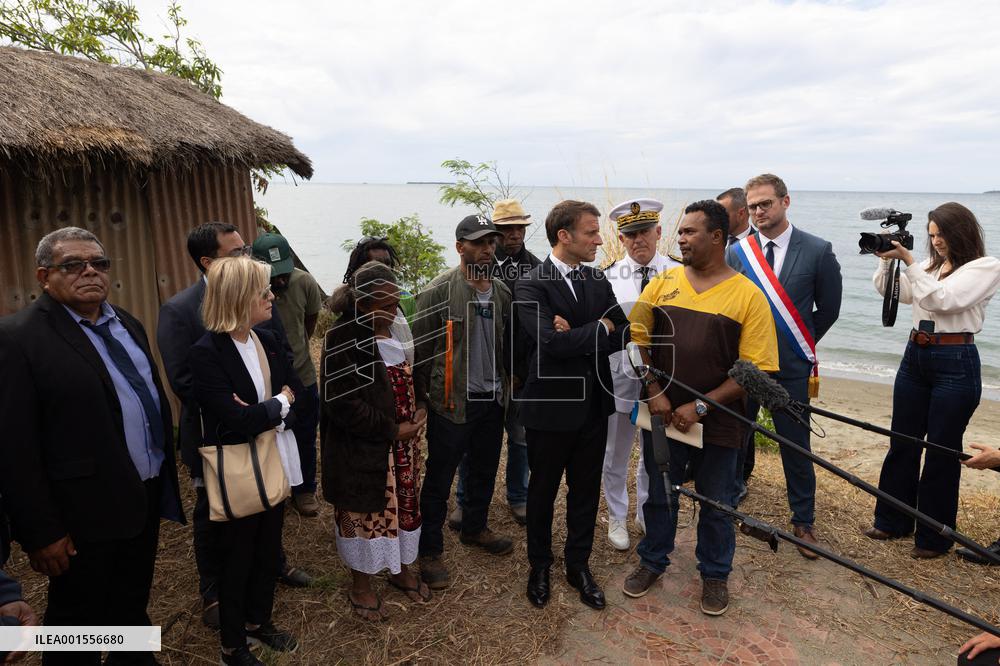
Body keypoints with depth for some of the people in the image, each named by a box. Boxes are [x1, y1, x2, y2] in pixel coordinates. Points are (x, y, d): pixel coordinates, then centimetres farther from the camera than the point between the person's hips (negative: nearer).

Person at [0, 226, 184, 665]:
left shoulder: (127, 324, 7)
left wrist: (165, 472, 13)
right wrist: (40, 532, -15)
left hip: (146, 497, 7)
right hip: (87, 514, -7)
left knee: (133, 605, 25)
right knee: (78, 622, 15)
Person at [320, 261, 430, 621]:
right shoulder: (343, 341, -21)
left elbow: (415, 376, 13)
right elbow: (344, 405, -21)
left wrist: (420, 410, -5)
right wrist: (393, 429, -17)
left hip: (403, 442, 6)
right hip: (364, 451, -6)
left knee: (405, 505, 19)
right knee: (366, 513, 11)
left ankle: (402, 568, 43)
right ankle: (360, 585, 34)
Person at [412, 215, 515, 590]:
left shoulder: (501, 292, 6)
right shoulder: (438, 292, -12)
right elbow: (420, 348, -11)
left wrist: (506, 385, 8)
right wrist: (422, 397, -9)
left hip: (492, 399, 6)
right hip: (452, 401, -6)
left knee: (485, 470, 20)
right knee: (439, 478, 6)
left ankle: (475, 528, 42)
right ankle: (430, 551, 21)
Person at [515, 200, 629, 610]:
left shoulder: (598, 280, 5)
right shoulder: (531, 285, -15)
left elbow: (623, 333, 0)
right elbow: (553, 342, -27)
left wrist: (579, 338, -17)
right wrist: (600, 328, -15)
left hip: (593, 405, 5)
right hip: (551, 407, -5)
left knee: (586, 490, 16)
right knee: (543, 490, 14)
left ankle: (578, 565, 36)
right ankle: (540, 566, 36)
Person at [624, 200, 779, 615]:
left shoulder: (748, 296, -9)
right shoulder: (662, 284, 1)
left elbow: (756, 369, -12)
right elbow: (637, 338, 1)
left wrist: (700, 407, -16)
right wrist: (654, 391, -11)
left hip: (718, 421, -2)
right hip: (663, 415, 2)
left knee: (716, 503, 14)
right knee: (659, 495, 17)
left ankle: (715, 573, 37)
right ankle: (653, 560, 39)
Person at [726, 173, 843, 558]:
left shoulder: (818, 251, -5)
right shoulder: (737, 252, -1)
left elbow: (829, 309, 4)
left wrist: (800, 345, 5)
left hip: (790, 368, -1)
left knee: (796, 447, 8)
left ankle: (803, 521, 26)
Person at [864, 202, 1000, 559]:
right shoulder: (929, 264, 12)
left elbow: (944, 299, -19)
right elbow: (891, 291, 7)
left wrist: (909, 261, -21)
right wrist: (886, 259, -6)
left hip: (955, 364, -6)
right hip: (915, 357, 6)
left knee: (942, 451, 3)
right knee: (902, 444, 11)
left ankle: (934, 536, 17)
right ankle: (893, 522, 24)